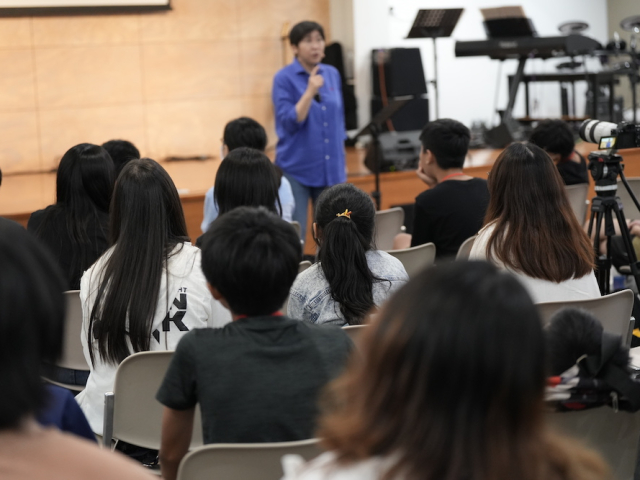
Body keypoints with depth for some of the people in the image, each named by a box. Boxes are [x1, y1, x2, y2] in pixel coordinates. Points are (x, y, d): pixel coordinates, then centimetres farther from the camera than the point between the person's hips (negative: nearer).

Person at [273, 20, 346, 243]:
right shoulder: (284, 78, -8)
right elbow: (289, 122, -15)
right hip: (296, 169, -5)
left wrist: (342, 162, 14)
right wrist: (310, 91, -24)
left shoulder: (332, 74, 7)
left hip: (329, 169, 5)